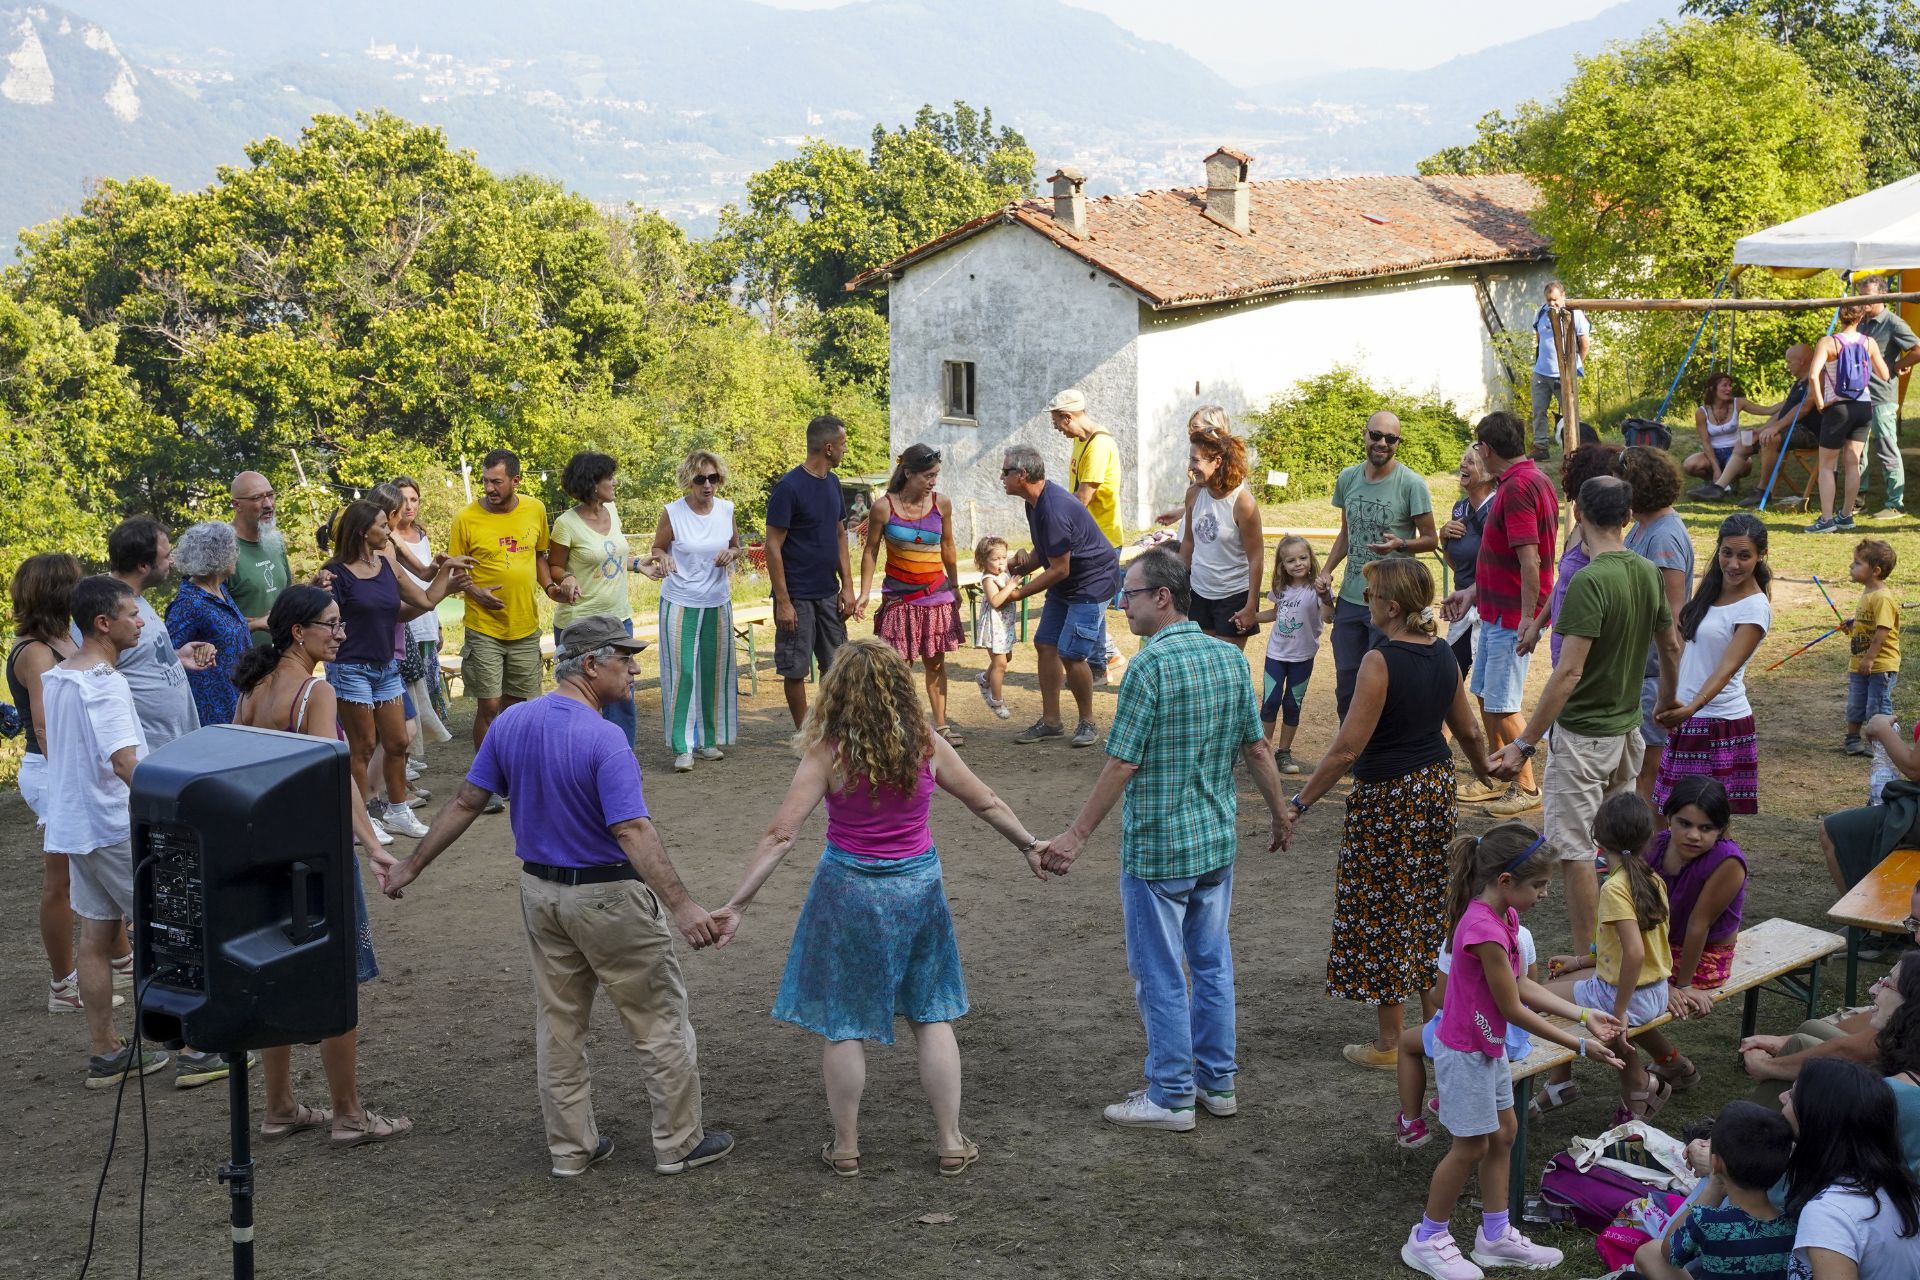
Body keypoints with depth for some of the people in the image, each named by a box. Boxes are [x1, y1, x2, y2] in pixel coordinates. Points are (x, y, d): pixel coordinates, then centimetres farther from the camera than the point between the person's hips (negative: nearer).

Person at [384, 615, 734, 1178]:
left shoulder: (510, 723, -1)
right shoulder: (604, 740, -22)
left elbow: (466, 803, 2)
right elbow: (633, 832, -30)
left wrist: (412, 866, 11)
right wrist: (681, 905, -34)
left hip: (540, 890, 7)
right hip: (609, 897, -7)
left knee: (558, 1021, 15)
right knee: (659, 1019, 7)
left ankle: (571, 1146, 22)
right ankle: (678, 1142, 16)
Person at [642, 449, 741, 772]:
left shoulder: (726, 510, 0)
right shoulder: (672, 513, -10)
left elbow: (737, 547, 13)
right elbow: (657, 548, 2)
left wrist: (731, 553, -10)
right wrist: (662, 558, -21)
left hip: (718, 603, 4)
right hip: (679, 603, -3)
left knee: (714, 672, 7)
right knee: (681, 673, -6)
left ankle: (708, 739, 19)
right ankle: (682, 747, -3)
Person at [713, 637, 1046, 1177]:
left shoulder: (828, 753, -16)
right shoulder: (925, 744, -7)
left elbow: (781, 835, -20)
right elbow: (987, 803, 4)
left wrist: (736, 904, -17)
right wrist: (1029, 845, 20)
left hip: (849, 890, -3)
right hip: (918, 887, 3)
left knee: (842, 1024, 12)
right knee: (932, 1015, 17)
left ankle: (845, 1147, 21)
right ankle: (951, 1143, 22)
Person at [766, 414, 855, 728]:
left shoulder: (832, 483, 8)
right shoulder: (788, 487, -14)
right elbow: (773, 547, -14)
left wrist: (847, 586, 9)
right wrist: (783, 601, -17)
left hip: (829, 594, 7)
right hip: (798, 596, -7)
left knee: (836, 667, 9)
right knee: (795, 669, 2)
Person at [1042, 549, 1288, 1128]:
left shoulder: (1150, 667, -19)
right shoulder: (1230, 659, 2)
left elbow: (1122, 765, -18)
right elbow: (1256, 749, 7)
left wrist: (1077, 835, -12)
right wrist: (1280, 815, 20)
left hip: (1157, 848, -7)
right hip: (1217, 841, 7)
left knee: (1160, 974, 4)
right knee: (1212, 963, 16)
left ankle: (1171, 1096, 12)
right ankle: (1217, 1082, 26)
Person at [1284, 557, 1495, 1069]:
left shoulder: (1381, 662, -21)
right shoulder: (1444, 656, 1)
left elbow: (1347, 748, -23)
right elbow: (1470, 732, 12)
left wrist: (1300, 803, -17)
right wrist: (1486, 771, 32)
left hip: (1386, 797, -7)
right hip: (1437, 786, 7)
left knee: (1382, 915, 4)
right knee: (1429, 909, 18)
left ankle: (1388, 1044, 11)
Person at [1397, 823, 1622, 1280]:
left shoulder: (1504, 915, -2)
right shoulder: (1485, 931, -31)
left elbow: (1521, 986, 6)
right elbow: (1513, 1010, -24)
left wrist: (1584, 1016, 1)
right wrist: (1578, 1045, -17)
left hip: (1489, 1046, 9)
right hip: (1465, 1052, -9)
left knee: (1503, 1133, 17)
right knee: (1472, 1146, 4)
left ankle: (1496, 1235, 30)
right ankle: (1428, 1240, 20)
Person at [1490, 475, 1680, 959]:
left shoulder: (1589, 582, -23)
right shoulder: (1649, 573, 1)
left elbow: (1569, 673, -28)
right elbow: (1671, 647, 14)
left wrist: (1524, 744, -26)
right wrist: (1668, 705, 32)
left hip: (1582, 735, -8)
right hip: (1627, 728, 8)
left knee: (1574, 850, -1)